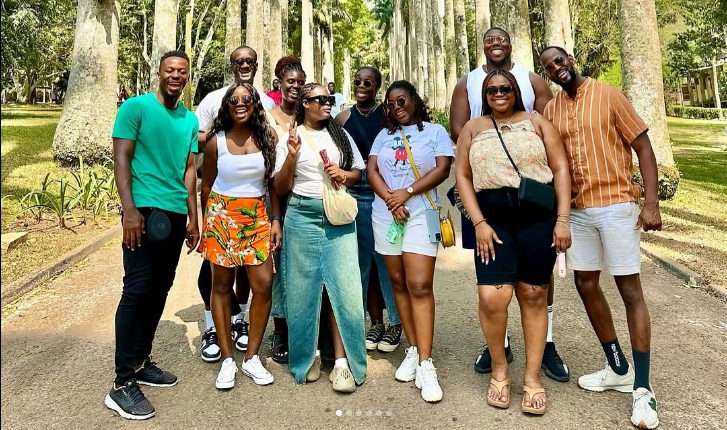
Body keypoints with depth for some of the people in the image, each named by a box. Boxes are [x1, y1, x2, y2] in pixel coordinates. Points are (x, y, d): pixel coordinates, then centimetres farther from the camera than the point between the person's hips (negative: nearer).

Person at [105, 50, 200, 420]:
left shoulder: (190, 120, 14)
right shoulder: (136, 107, -2)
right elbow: (121, 158, -7)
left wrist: (193, 217, 12)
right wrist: (129, 209, -17)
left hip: (176, 214, 6)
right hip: (144, 210, -6)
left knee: (160, 289, 9)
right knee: (137, 289, -9)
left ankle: (141, 362, 23)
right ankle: (123, 383, -2)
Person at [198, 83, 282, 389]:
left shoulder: (268, 137, 0)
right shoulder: (216, 141, -2)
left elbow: (274, 182, 5)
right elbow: (207, 185, 7)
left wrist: (276, 220, 0)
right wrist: (208, 220, 8)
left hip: (257, 216, 1)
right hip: (222, 215, -1)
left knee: (264, 284, -6)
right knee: (222, 285, 5)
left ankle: (252, 358, 11)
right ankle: (227, 360, 17)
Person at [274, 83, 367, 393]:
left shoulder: (340, 134, 12)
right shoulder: (290, 138, 4)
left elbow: (359, 172, 18)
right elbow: (281, 188, 1)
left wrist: (343, 174, -4)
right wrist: (291, 156, -14)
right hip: (302, 217, -1)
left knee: (343, 286, -6)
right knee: (305, 288, 5)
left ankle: (342, 361, 0)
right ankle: (308, 354, 22)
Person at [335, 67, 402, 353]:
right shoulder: (343, 117, 8)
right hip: (355, 196, 3)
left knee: (387, 260, 1)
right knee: (364, 261, 9)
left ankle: (396, 322, 17)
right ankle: (376, 322, 22)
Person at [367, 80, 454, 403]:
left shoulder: (435, 131, 7)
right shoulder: (384, 135, 16)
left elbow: (443, 169, -6)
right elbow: (372, 170, 5)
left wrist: (407, 192, -14)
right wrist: (390, 200, -11)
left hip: (420, 214, -4)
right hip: (385, 215, 4)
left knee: (420, 286, -12)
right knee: (399, 284, 5)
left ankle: (425, 364, -11)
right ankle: (413, 350, 15)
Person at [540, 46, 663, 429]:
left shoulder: (608, 96, -4)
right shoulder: (550, 110, 8)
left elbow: (643, 146, -5)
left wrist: (651, 203, -12)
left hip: (616, 204, -5)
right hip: (576, 210, 5)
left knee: (630, 289, -1)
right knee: (586, 286, 10)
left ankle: (642, 389, 8)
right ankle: (618, 369, 27)